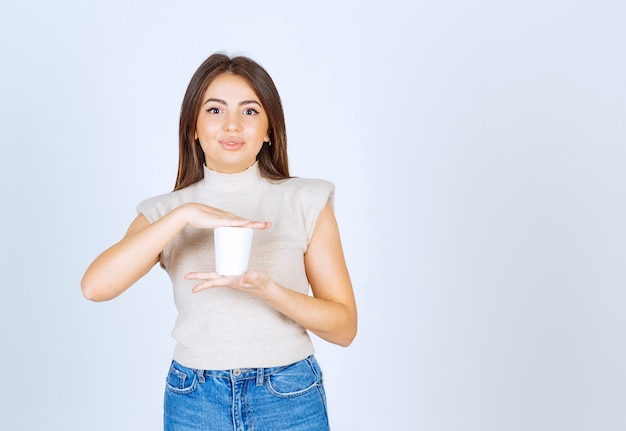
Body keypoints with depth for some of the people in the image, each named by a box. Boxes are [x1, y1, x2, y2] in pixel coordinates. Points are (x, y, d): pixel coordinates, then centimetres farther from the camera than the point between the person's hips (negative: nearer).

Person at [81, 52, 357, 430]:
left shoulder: (307, 203, -4)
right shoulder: (164, 212, 0)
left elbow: (344, 327, -6)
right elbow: (95, 286, -16)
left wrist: (267, 289, -22)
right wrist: (185, 214, -23)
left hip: (290, 400, -1)